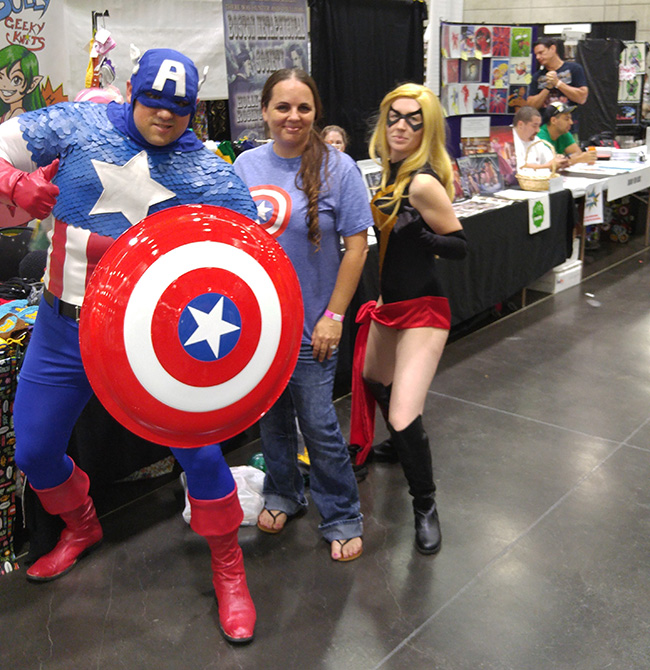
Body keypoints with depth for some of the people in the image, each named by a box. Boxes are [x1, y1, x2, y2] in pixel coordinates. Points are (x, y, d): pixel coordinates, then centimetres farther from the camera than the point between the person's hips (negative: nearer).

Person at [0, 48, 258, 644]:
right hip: (63, 327, 3)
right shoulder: (80, 126, 0)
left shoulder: (206, 172, -3)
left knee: (198, 449, -7)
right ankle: (81, 528, 48)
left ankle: (229, 572, 18)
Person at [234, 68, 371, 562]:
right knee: (271, 414, 18)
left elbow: (356, 246, -10)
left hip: (309, 323, -4)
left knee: (318, 423, 3)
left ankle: (341, 516, 23)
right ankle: (283, 493, 41)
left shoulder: (337, 167, -9)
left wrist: (333, 316, -13)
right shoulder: (247, 164, 3)